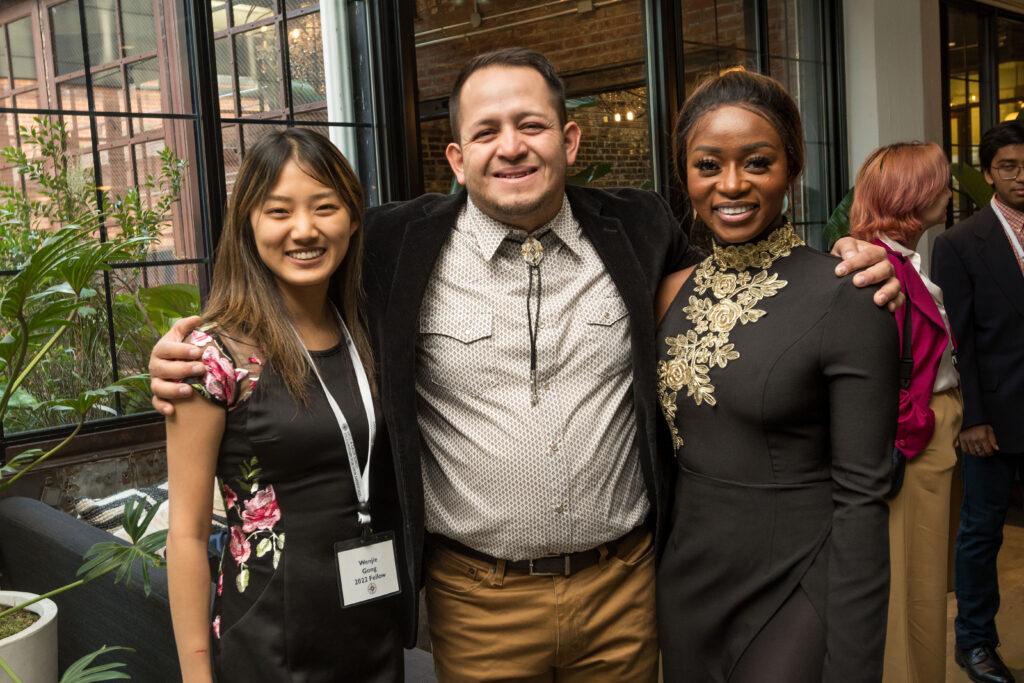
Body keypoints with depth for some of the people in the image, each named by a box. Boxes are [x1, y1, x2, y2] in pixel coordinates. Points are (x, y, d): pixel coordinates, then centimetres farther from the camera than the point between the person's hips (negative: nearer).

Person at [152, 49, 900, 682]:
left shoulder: (637, 228, -1)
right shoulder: (398, 244, -7)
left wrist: (843, 266, 0)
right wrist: (194, 355, -9)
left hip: (625, 586, 2)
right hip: (479, 599, -2)